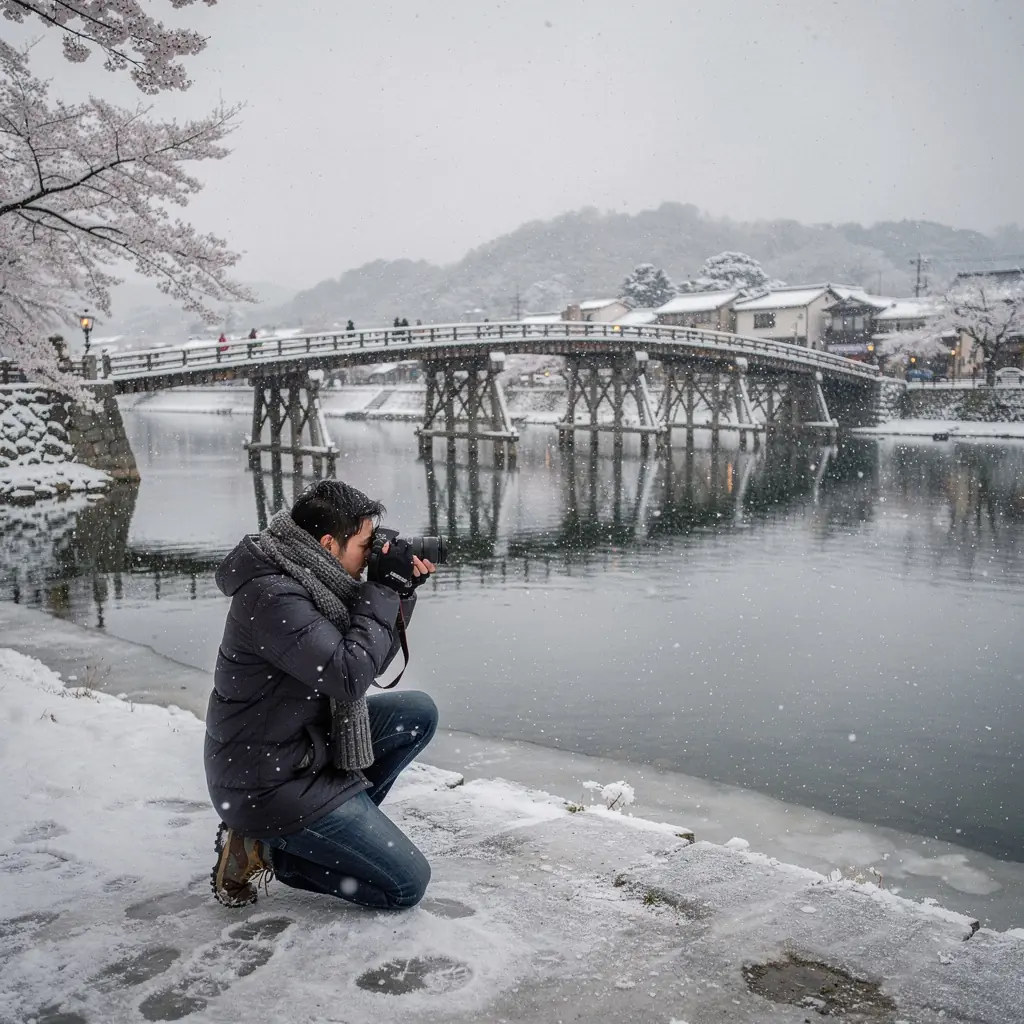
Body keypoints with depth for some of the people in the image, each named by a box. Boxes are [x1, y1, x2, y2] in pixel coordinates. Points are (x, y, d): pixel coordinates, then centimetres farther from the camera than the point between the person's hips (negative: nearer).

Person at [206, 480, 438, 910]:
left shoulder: (305, 580, 5)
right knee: (407, 884, -6)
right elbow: (349, 676, -30)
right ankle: (261, 846, 0)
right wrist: (384, 589, -21)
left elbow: (370, 660, 12)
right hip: (268, 785, -10)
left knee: (419, 712, 9)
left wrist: (402, 592, 0)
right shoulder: (272, 596, -25)